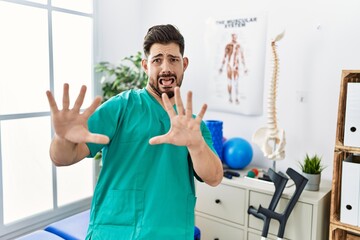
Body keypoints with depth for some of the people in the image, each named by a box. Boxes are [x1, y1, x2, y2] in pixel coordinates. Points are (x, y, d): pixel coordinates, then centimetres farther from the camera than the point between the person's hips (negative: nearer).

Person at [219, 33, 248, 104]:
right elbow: (224, 57, 3)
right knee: (230, 82, 6)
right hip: (229, 65, 0)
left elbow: (242, 57, 7)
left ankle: (236, 98, -8)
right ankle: (230, 97, 16)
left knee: (236, 82, -8)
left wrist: (245, 68, 8)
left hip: (236, 66, 0)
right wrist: (222, 67, 2)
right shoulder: (228, 46, 0)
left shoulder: (239, 46, 2)